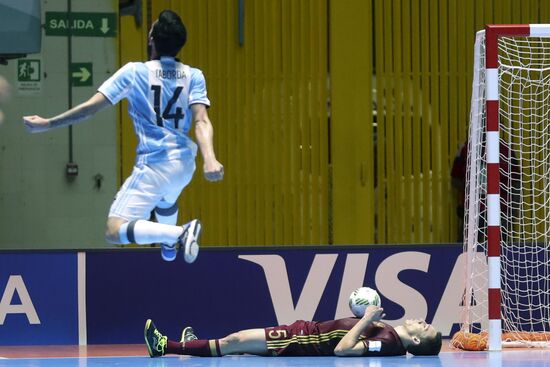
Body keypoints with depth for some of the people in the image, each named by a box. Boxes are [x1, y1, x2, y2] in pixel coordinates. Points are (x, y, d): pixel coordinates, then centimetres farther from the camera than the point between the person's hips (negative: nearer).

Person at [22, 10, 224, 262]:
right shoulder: (194, 76, 1)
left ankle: (179, 233, -32)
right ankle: (170, 245, 64)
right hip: (184, 164, 6)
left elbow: (91, 107, -11)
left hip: (152, 165, -6)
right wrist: (209, 159, -28)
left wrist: (46, 124, -2)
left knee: (114, 231, -16)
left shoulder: (134, 72, -7)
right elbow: (201, 121, -14)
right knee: (165, 200, 42)